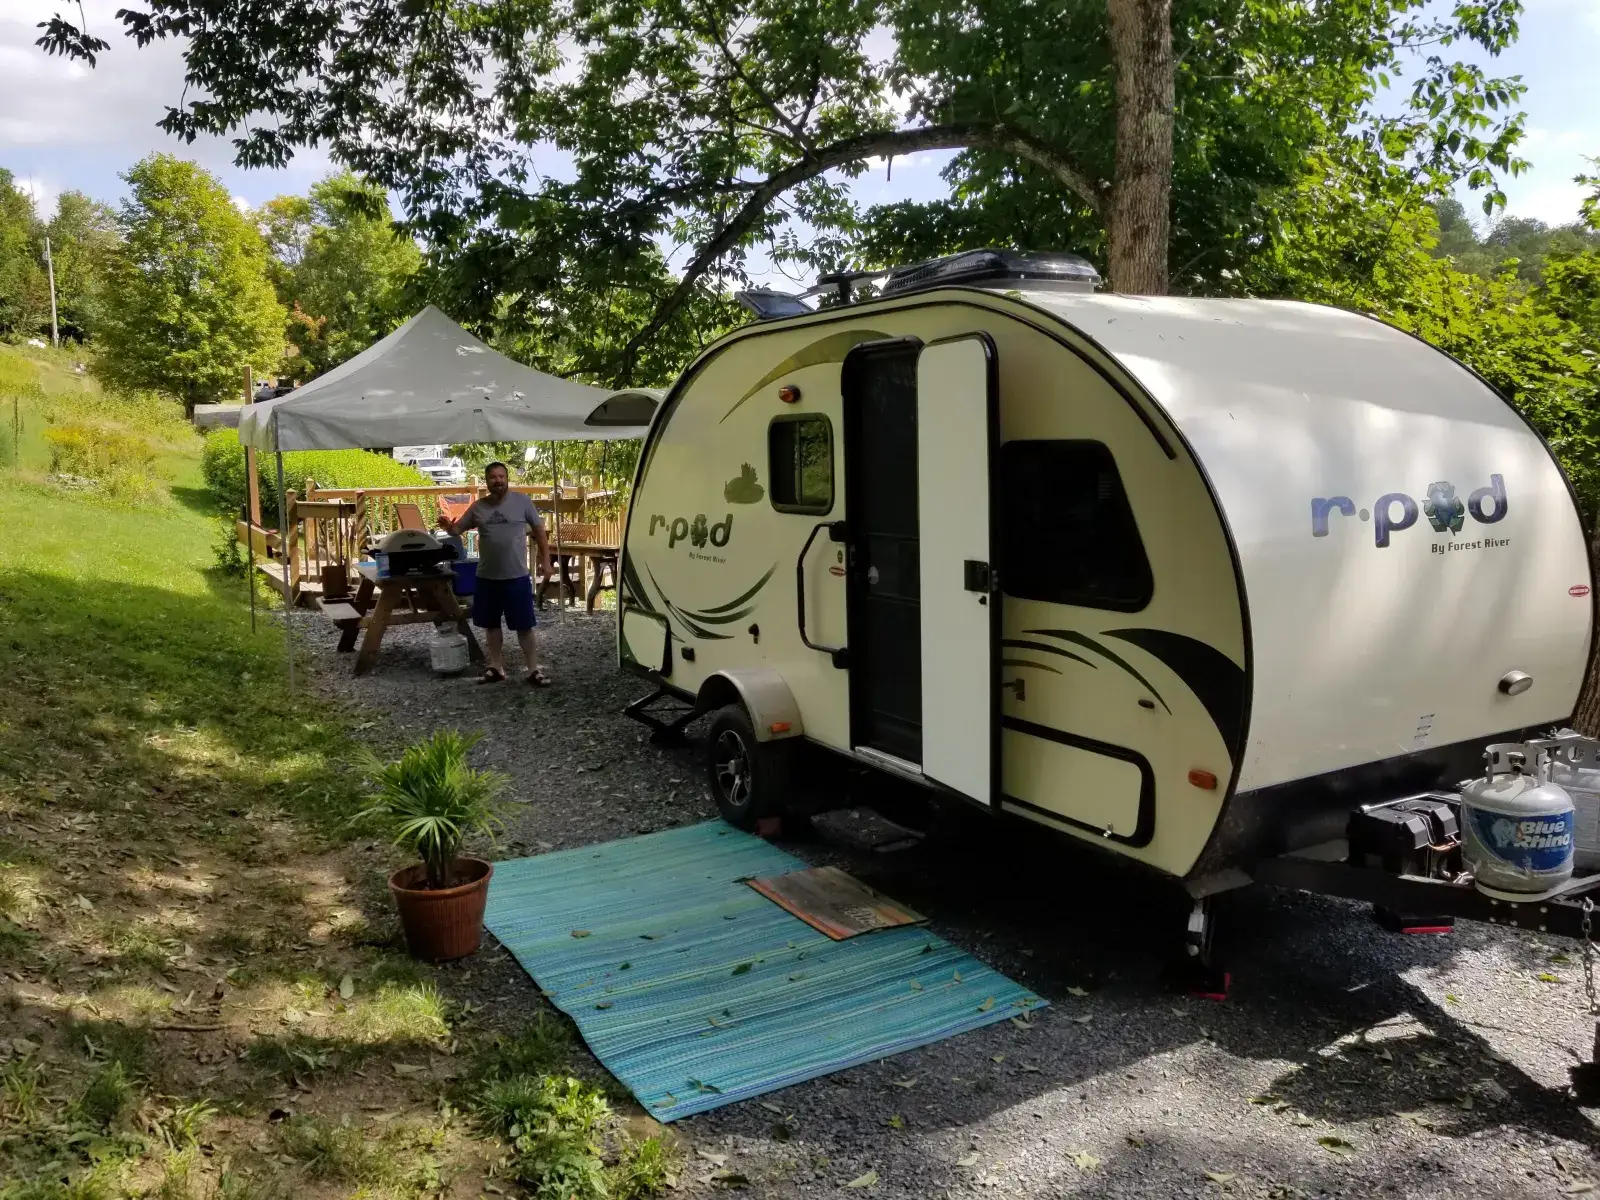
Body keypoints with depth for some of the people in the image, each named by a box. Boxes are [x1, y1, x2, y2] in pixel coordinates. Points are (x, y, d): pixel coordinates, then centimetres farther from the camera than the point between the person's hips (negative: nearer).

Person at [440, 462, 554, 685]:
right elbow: (457, 529, 11)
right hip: (486, 578, 4)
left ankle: (534, 670, 7)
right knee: (491, 625, 12)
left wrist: (546, 561, -1)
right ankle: (497, 668, 24)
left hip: (517, 577, -4)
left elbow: (539, 530, 2)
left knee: (524, 626, 0)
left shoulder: (522, 501, -4)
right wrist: (447, 525, -14)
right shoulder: (477, 507, 5)